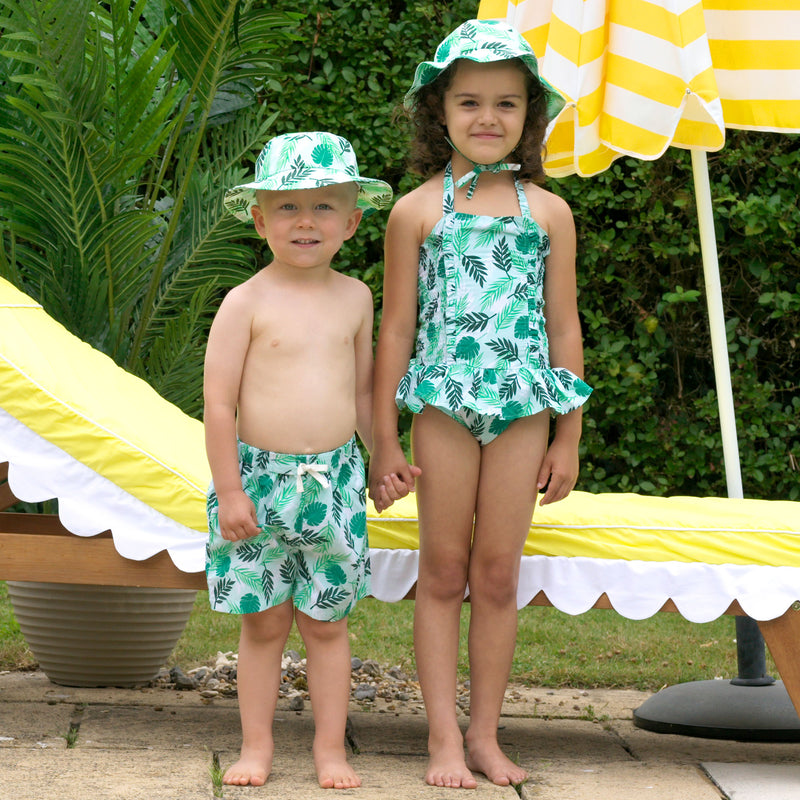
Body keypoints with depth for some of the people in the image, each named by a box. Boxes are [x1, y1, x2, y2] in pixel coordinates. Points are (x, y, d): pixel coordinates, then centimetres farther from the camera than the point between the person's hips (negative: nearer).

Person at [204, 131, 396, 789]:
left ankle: (330, 749, 15)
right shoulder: (248, 303, -7)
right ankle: (257, 747, 16)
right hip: (259, 476, -2)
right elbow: (219, 402, -8)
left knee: (326, 622, 7)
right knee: (263, 621, 4)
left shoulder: (355, 298, 5)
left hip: (335, 478, 2)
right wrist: (229, 490, -10)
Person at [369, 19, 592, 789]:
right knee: (443, 574, 3)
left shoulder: (548, 212, 6)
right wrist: (383, 439, 1)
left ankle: (483, 732, 14)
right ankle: (445, 737, 7)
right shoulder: (418, 211, 2)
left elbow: (563, 327, 9)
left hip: (522, 413, 1)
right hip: (444, 408, -1)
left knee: (498, 576, 5)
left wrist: (568, 438, 7)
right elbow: (397, 327, 4)